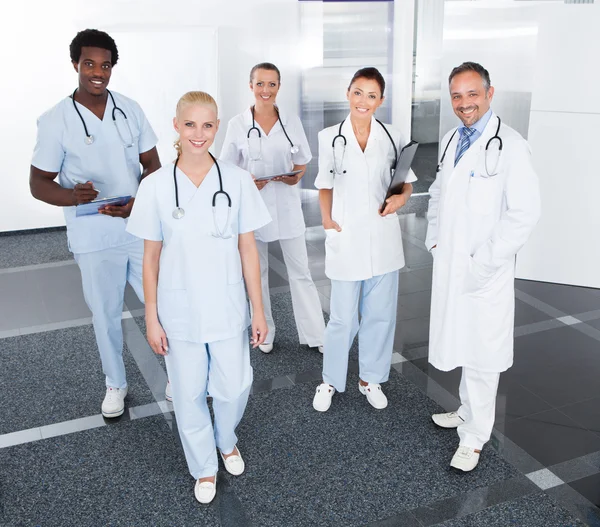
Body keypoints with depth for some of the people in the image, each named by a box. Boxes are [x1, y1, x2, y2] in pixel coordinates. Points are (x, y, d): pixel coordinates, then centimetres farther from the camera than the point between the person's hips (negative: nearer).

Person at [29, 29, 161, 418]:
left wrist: (138, 201, -14)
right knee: (106, 314, 11)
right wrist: (73, 196, -26)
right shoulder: (55, 121, -7)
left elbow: (152, 163, 5)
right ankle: (116, 384, 32)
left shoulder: (130, 108, 2)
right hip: (94, 238, -2)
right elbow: (39, 183, -4)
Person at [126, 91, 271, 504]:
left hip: (228, 308, 0)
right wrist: (151, 318, -1)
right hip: (179, 311, 0)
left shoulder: (238, 180, -6)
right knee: (189, 395, 13)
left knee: (234, 388, 10)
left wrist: (258, 310, 0)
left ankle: (227, 440, 45)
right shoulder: (155, 186, -7)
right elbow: (151, 257, -1)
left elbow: (248, 249, -2)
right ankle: (204, 467, 38)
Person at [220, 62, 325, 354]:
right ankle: (264, 331, 28)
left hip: (287, 206, 1)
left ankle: (315, 334, 14)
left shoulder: (292, 121, 2)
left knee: (300, 271, 4)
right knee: (256, 272, 12)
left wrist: (296, 176, -14)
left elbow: (302, 163, 9)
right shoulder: (237, 124, -1)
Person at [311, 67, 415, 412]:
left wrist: (402, 197, -11)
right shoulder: (330, 138, -1)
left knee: (380, 313, 11)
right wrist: (327, 219, -8)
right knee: (343, 317, 6)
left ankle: (371, 378, 31)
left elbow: (407, 182, 11)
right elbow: (325, 185, 8)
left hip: (383, 237, 2)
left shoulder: (393, 137, 2)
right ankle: (331, 381, 27)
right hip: (346, 238, -2)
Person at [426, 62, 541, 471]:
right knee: (460, 344, 19)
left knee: (481, 355, 3)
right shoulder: (451, 141, 9)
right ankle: (469, 411, 38)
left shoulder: (510, 147, -15)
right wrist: (434, 238, 10)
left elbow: (525, 215, -18)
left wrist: (484, 262, -18)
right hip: (449, 267, 7)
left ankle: (474, 436, 17)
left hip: (485, 273, -7)